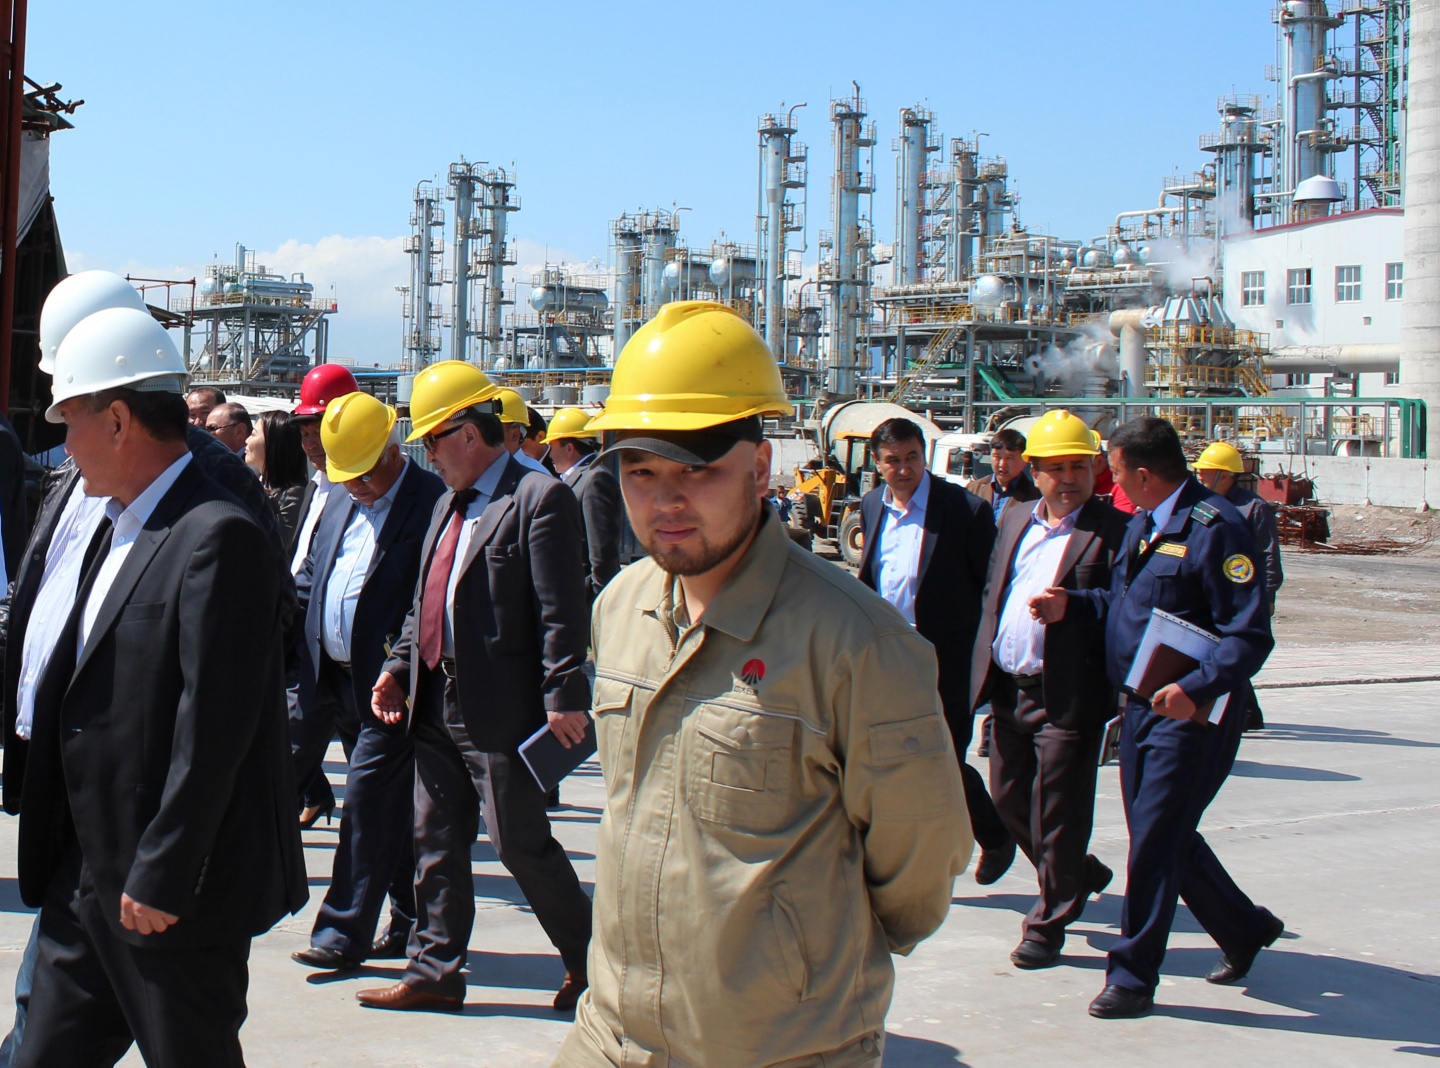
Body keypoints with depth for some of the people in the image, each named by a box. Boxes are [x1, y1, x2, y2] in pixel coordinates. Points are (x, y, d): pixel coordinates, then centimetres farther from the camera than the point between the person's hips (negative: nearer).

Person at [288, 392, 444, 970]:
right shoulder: (341, 511, 15)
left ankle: (344, 931, 0)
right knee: (393, 808, 15)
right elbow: (308, 583, 22)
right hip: (338, 681, 8)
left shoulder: (431, 503, -10)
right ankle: (412, 923, 25)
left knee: (368, 800, -7)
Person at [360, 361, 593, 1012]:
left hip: (500, 711, -8)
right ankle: (435, 971, 21)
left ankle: (587, 959, 18)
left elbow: (561, 610, -17)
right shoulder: (449, 505, 16)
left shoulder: (539, 499, -11)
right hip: (437, 706, 8)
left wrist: (563, 695, -21)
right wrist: (400, 665, 12)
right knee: (436, 840, 12)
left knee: (521, 843, 1)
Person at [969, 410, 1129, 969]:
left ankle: (1047, 925, 15)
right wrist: (983, 668, 13)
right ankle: (1077, 875, 37)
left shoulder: (1113, 531, -7)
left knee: (1056, 813, 1)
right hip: (1008, 689, 7)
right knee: (1008, 797, 15)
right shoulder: (1014, 522, 14)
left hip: (1067, 696, -7)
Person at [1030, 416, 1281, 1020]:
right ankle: (1244, 930, 36)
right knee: (1162, 834, 16)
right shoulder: (1143, 524, 12)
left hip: (1191, 714, -9)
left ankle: (1132, 979, 6)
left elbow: (1250, 635, -20)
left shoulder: (1215, 528, -17)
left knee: (1155, 840, -5)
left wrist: (1197, 689, -32)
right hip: (1141, 706, 9)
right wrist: (1070, 606, 5)